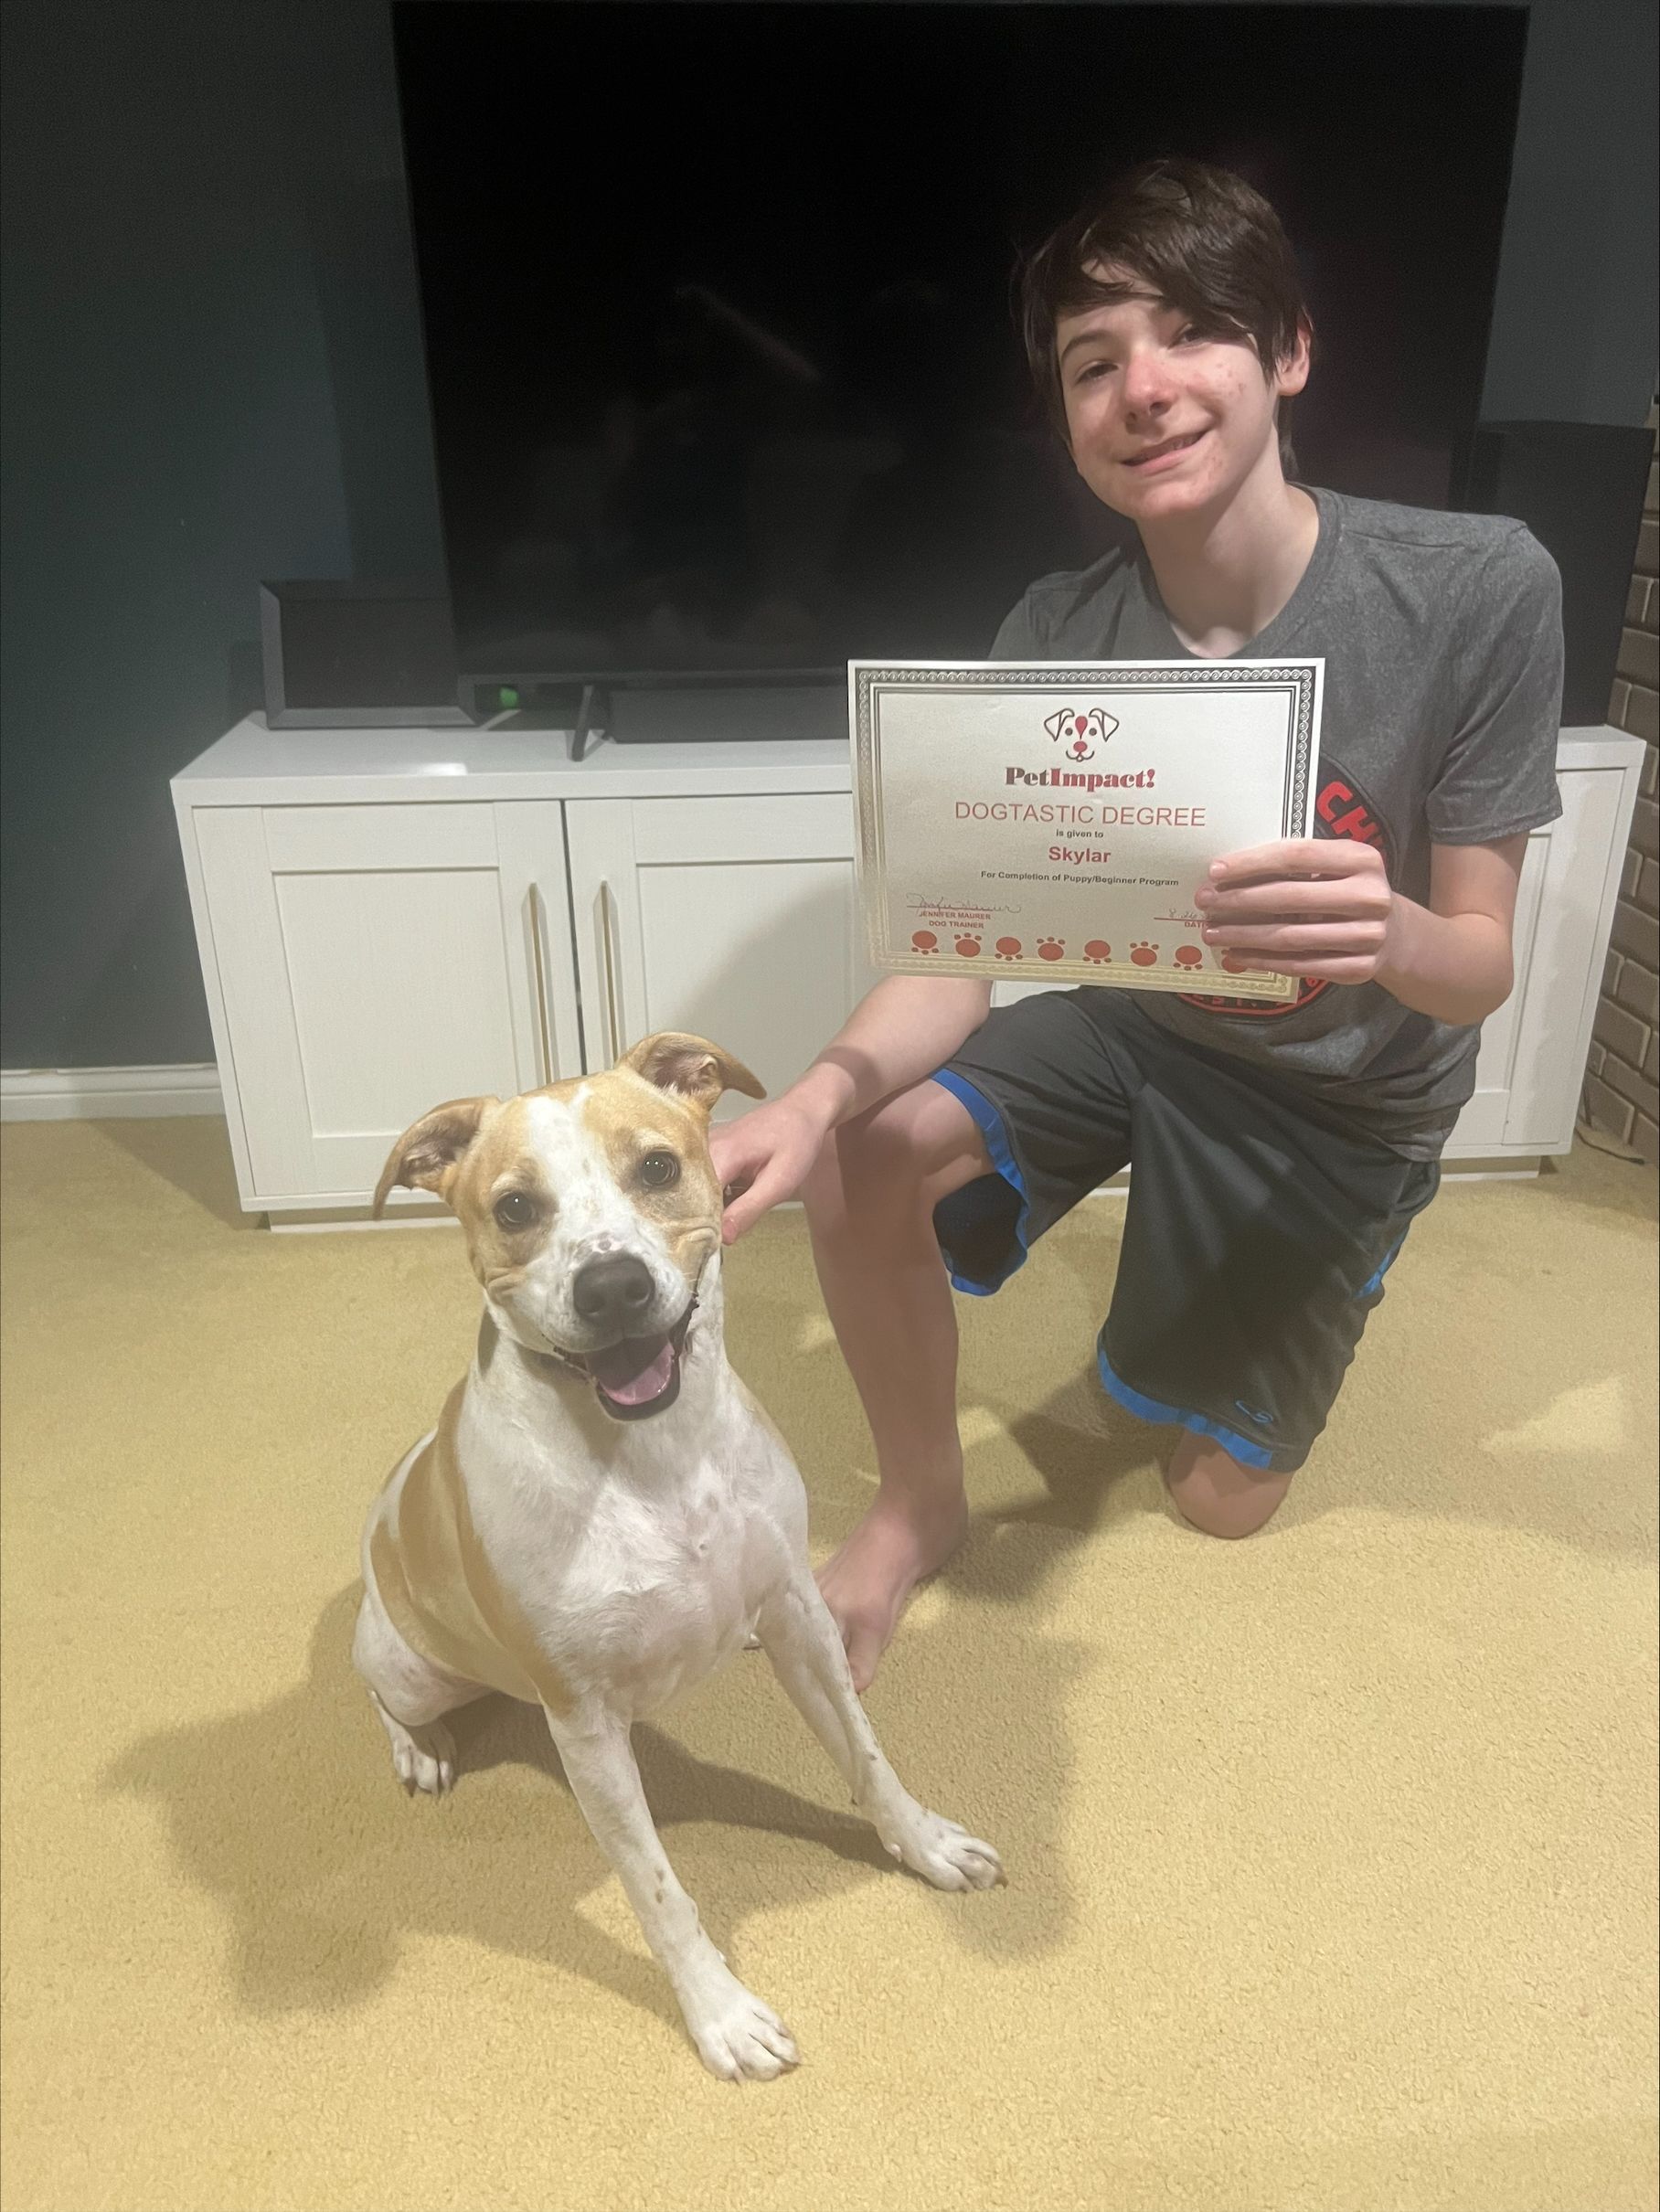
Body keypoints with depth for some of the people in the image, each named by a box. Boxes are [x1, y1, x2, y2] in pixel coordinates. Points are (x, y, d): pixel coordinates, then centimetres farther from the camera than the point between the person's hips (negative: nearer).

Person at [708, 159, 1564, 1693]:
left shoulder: (1480, 589, -26)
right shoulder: (1055, 641, -18)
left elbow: (1480, 965, -21)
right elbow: (968, 946, -22)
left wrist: (1391, 934, -47)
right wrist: (824, 1093, -43)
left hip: (1346, 1090, -1)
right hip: (1132, 1009, 2)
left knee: (1220, 1499, 9)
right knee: (862, 1157, -26)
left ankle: (1282, 1302, 43)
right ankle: (923, 1504, 1)